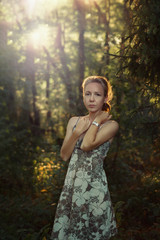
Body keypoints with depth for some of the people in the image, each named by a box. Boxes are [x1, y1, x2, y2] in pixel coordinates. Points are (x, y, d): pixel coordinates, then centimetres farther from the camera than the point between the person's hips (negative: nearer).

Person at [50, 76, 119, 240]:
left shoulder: (110, 125, -5)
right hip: (71, 185, 5)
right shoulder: (74, 121, 10)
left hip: (94, 187, -4)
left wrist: (97, 121, -7)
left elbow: (87, 145, -20)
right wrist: (77, 132, -6)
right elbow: (64, 155, 6)